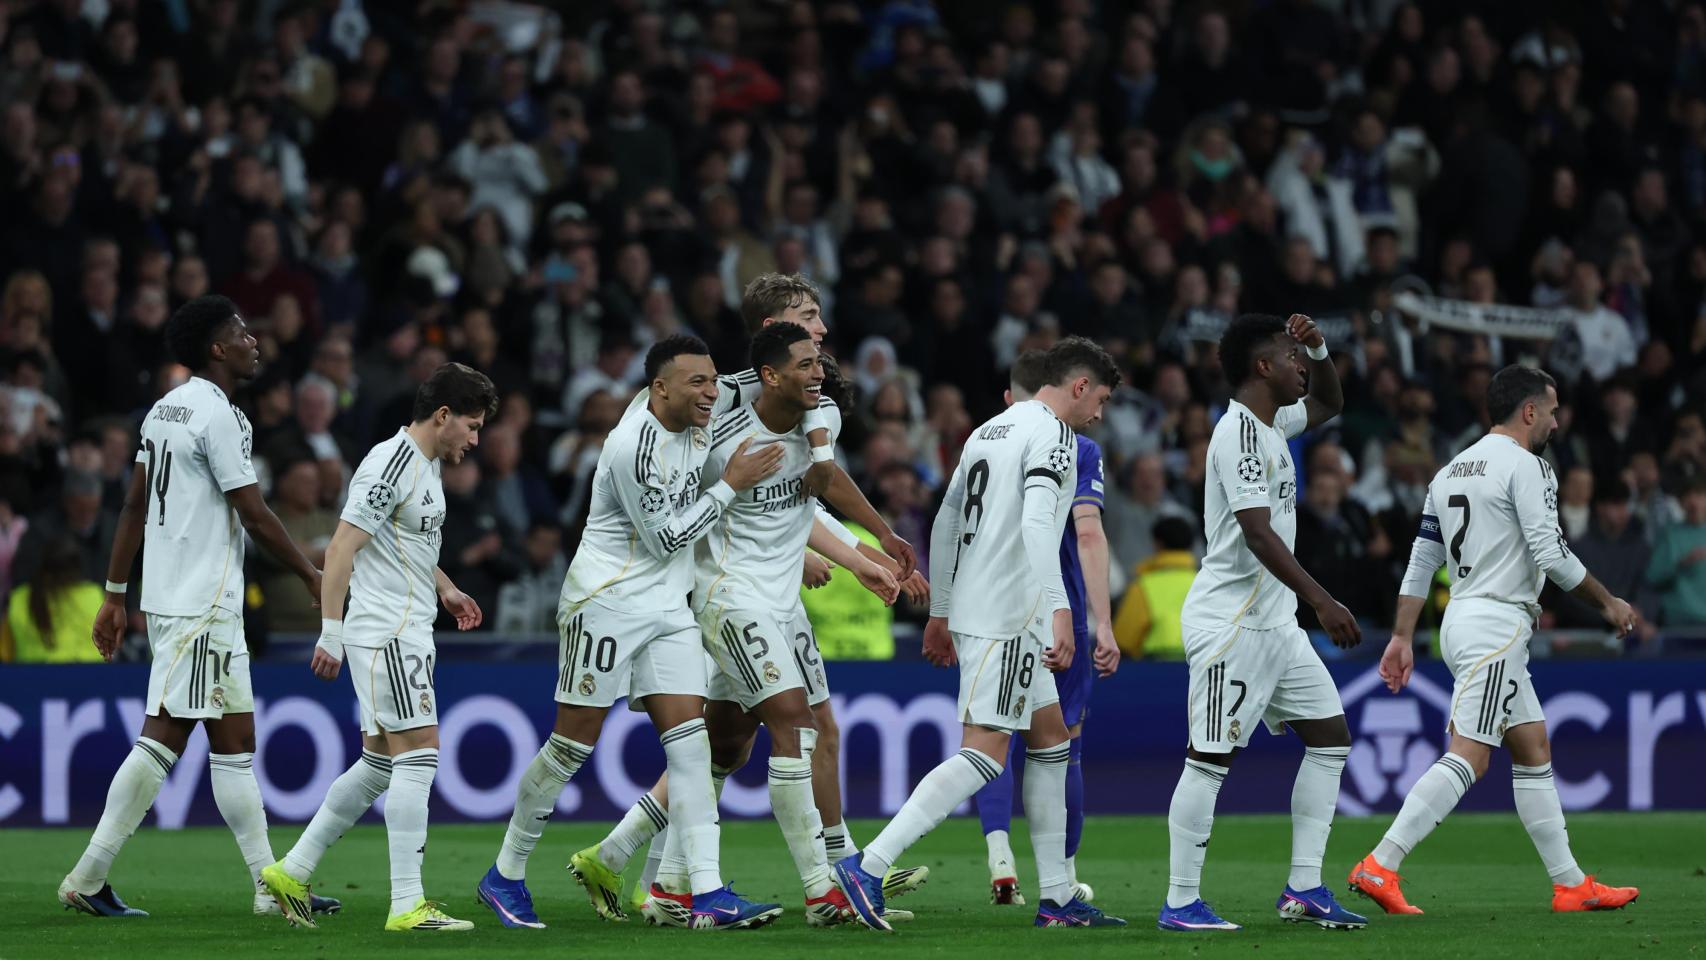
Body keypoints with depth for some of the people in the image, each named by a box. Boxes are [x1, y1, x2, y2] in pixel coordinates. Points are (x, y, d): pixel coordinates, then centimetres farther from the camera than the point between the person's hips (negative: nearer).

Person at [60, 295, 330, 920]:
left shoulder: (165, 409, 13)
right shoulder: (219, 416, -14)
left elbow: (134, 506, 15)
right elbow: (255, 517, -14)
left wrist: (115, 595, 18)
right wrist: (313, 578, -3)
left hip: (170, 598, 10)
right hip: (202, 605, -10)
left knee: (235, 739, 8)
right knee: (163, 738, -7)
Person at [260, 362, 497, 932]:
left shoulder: (427, 465, 15)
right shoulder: (390, 466, -16)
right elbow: (341, 549, -19)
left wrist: (444, 589, 22)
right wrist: (330, 634, -22)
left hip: (407, 635, 10)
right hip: (385, 633, -10)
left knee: (379, 765, 12)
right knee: (418, 757, -12)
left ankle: (292, 872, 19)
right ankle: (407, 905, -12)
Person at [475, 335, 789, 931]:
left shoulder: (697, 430, 6)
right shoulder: (634, 446, -20)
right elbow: (666, 536, -17)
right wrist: (731, 484, -13)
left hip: (668, 611, 7)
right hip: (606, 603, -7)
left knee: (690, 740, -5)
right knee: (573, 745, -2)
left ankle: (708, 894, -11)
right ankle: (505, 876, 13)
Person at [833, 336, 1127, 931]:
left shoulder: (989, 431, 18)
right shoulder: (1051, 435, -9)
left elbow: (945, 524, 22)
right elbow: (1036, 523, -24)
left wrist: (939, 613, 28)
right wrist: (1060, 610, -30)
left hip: (974, 608, 10)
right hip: (1009, 615, -10)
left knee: (1050, 737, 15)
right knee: (984, 753, -13)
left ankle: (1056, 898, 14)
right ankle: (868, 868, -21)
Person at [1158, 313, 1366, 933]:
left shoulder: (1271, 424, 13)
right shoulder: (1241, 433, -16)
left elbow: (1329, 404, 34)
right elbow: (1257, 533, -24)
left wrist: (1319, 349, 13)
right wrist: (1322, 601, -28)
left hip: (1273, 621, 10)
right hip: (1231, 620, -10)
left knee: (1330, 737, 9)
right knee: (1211, 758, -8)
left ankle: (1304, 890, 10)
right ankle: (1180, 903, -5)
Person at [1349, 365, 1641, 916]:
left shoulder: (1450, 472, 16)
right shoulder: (1525, 466, -9)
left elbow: (1421, 560, 15)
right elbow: (1551, 553, -16)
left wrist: (1402, 637, 16)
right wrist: (1607, 604, -3)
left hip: (1462, 620, 10)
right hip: (1497, 626, -10)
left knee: (1534, 751, 13)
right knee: (1467, 757, -14)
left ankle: (1570, 884, 14)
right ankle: (1380, 866, -22)